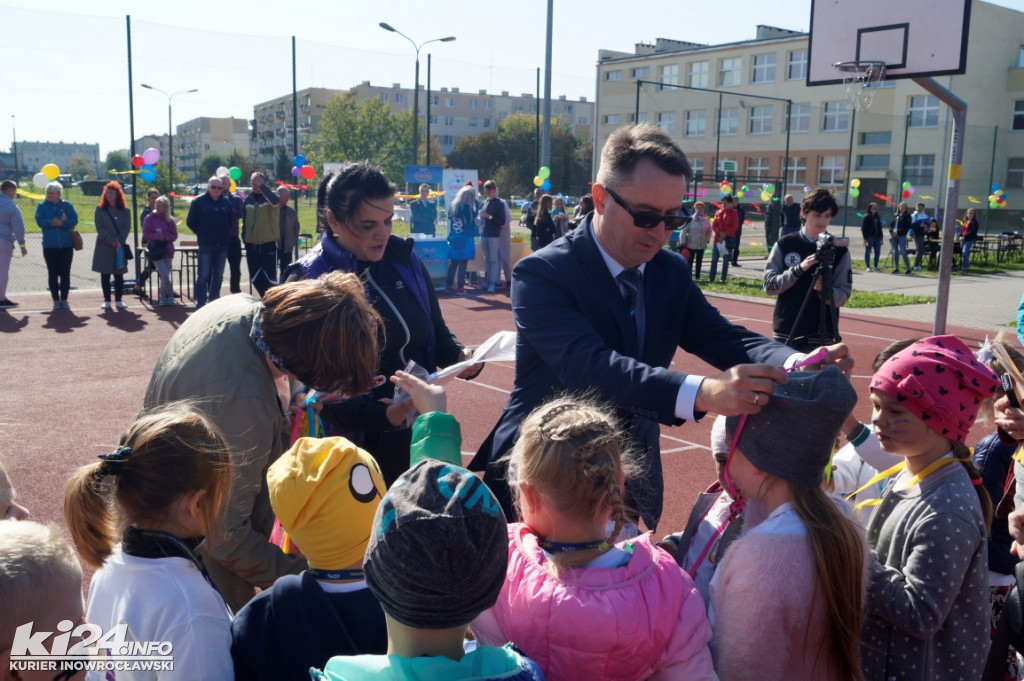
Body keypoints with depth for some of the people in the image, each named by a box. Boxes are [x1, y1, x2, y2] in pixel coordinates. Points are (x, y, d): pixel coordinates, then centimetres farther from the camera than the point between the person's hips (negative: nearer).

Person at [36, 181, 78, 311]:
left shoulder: (66, 205, 5)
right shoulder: (42, 206, 6)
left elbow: (74, 220, -8)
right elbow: (40, 221, -9)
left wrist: (60, 223, -19)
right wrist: (57, 221, -14)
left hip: (66, 245, 0)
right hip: (49, 246, 0)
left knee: (65, 274, 2)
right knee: (52, 274, 4)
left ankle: (64, 300, 10)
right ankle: (56, 300, 11)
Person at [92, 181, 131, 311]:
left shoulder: (125, 211, 8)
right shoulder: (100, 209, 7)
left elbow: (127, 228, 0)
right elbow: (100, 227, -2)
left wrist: (119, 241, -14)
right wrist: (110, 240, -14)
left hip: (120, 247, 0)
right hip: (103, 247, 0)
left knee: (119, 274, 2)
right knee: (105, 275, 2)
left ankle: (118, 300, 7)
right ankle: (106, 300, 7)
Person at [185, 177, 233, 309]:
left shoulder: (226, 203, 6)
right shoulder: (198, 202, -3)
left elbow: (231, 220, 18)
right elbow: (190, 222, 1)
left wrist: (226, 235, 10)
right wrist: (201, 234, 3)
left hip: (222, 245, 4)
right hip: (205, 245, -4)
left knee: (218, 275, 9)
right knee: (203, 274, -6)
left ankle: (214, 301, 18)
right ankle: (200, 303, -5)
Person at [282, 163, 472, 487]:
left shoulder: (403, 260, 1)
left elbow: (437, 333, 12)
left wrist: (459, 356, -10)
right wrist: (375, 414, -29)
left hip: (417, 436, 5)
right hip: (354, 445, -4)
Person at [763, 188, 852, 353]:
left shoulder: (839, 250, 1)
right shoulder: (785, 245, 2)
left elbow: (843, 296, -1)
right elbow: (770, 285, -2)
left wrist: (824, 289, -22)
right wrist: (798, 269, -16)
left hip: (821, 336, -1)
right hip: (785, 333, 1)